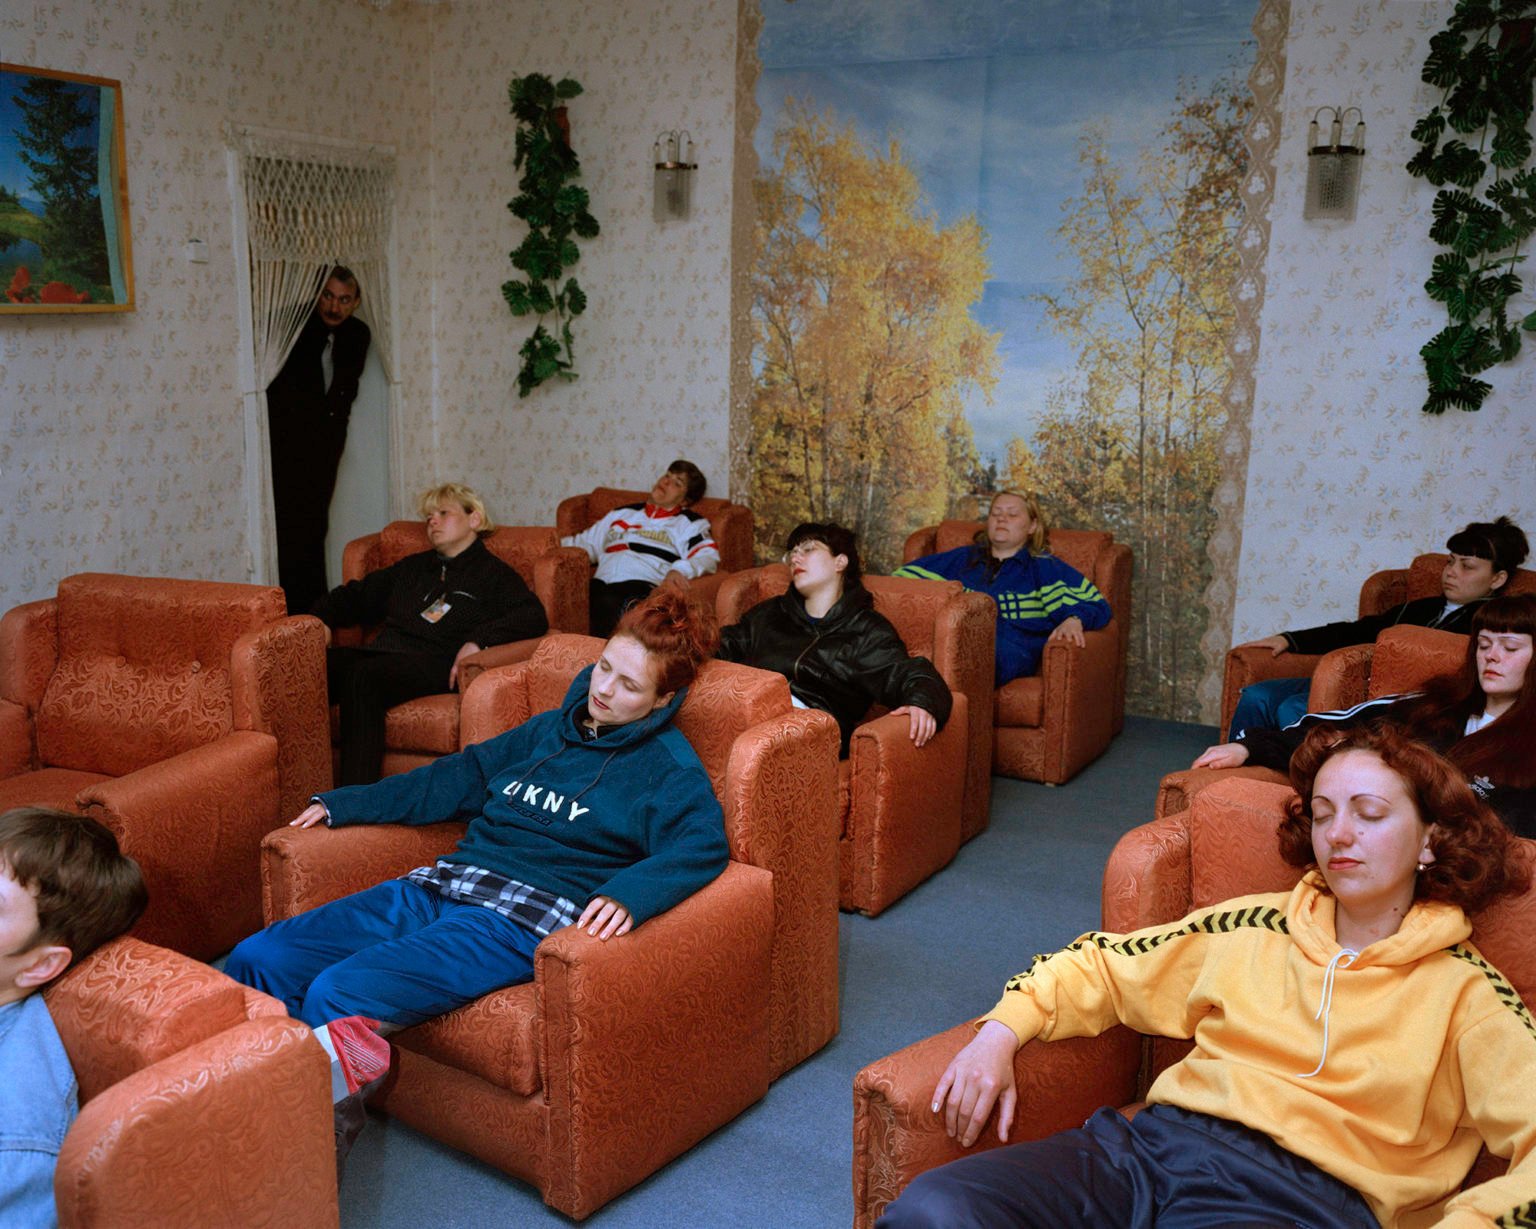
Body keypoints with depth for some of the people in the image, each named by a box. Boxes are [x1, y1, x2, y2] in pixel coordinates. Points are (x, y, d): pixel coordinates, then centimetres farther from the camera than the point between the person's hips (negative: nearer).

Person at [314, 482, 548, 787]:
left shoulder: (493, 573, 14)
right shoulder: (412, 567, 34)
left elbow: (535, 618, -3)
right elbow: (357, 597, 36)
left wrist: (478, 640, -17)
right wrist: (316, 617, 15)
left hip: (433, 663, -6)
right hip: (382, 652, 6)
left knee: (361, 677, -36)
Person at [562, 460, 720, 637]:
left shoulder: (690, 523, 20)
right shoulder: (622, 514, 35)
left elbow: (709, 556, 1)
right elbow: (585, 542, 39)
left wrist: (681, 570, -21)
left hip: (644, 584, -3)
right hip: (602, 583, 3)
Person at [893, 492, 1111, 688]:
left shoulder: (1045, 567, 27)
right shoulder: (961, 558, 37)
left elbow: (1097, 606, 16)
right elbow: (904, 577, 33)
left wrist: (1073, 621, -8)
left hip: (1010, 646, -2)